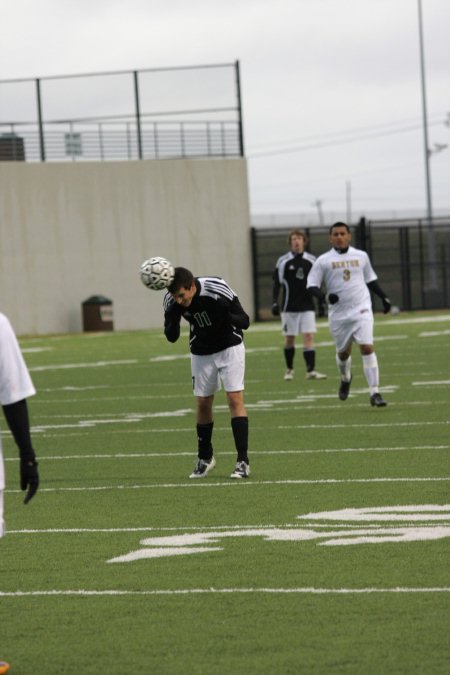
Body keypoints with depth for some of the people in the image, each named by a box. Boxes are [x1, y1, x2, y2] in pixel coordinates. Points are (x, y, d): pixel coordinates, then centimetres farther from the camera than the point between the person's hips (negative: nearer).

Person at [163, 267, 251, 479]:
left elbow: (244, 321, -24)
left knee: (235, 398, -13)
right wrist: (172, 320, -31)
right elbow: (172, 337, -9)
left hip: (229, 346, -3)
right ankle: (205, 458, 24)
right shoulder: (171, 301, -18)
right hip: (201, 352, 3)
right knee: (203, 403, 5)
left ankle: (243, 461, -14)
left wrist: (226, 315, -45)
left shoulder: (217, 289, -29)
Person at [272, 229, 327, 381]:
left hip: (307, 306, 1)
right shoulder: (283, 261, -1)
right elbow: (277, 284, 3)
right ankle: (289, 369, 23)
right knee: (289, 338, 6)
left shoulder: (312, 261, 5)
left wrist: (321, 304, 10)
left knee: (309, 336, -10)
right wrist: (274, 303, -5)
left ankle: (310, 371, -14)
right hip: (289, 307, -1)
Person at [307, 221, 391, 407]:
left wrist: (384, 298, 20)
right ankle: (345, 378, 47)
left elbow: (370, 280, 23)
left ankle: (375, 393, -16)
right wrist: (325, 296, -19)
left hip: (362, 311, 0)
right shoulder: (323, 261, 0)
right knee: (343, 352, 13)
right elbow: (312, 286, -1)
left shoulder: (361, 256, 8)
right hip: (338, 314, 0)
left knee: (367, 348, -15)